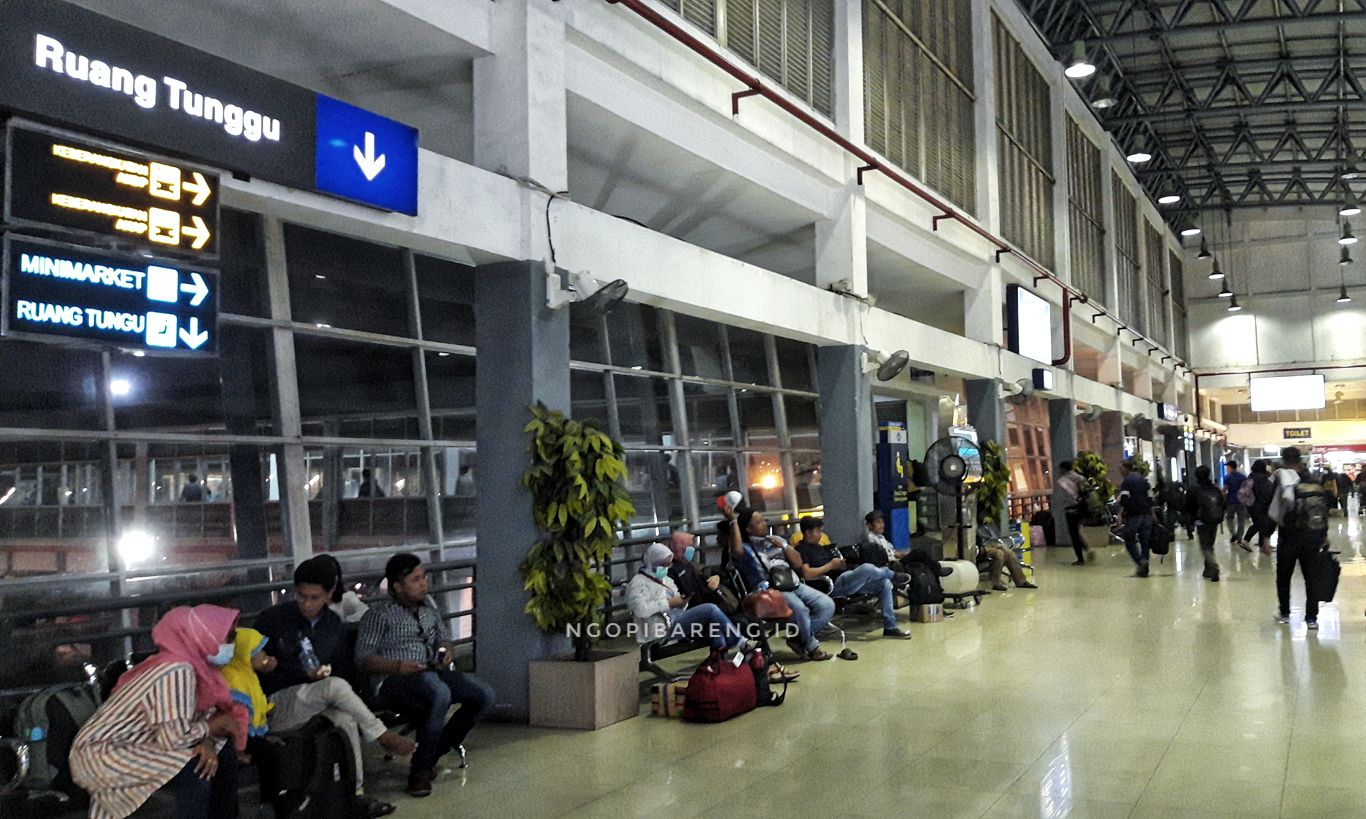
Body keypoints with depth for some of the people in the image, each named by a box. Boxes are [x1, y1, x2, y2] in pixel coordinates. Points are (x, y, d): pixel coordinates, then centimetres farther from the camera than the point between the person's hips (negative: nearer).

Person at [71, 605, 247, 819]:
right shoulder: (177, 671, -25)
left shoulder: (194, 664, 2)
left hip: (134, 745, 9)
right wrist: (212, 725, -12)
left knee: (223, 751, 6)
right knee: (195, 772, -25)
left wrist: (207, 742, -15)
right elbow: (174, 738, -29)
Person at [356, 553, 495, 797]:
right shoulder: (379, 614, 1)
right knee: (439, 694, -38)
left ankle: (437, 750, 1)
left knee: (484, 695, -15)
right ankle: (420, 769, -22)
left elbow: (443, 639, 28)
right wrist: (397, 666, -21)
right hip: (393, 681, -7)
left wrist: (448, 651, 3)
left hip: (433, 672, 7)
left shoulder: (429, 606, 20)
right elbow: (363, 658, -5)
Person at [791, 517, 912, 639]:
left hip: (845, 580, 10)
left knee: (885, 583, -2)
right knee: (867, 568, -28)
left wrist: (839, 564, 3)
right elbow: (807, 574, -21)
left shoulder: (818, 547, 23)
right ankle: (894, 576, 6)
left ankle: (890, 627, -2)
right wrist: (831, 565, -12)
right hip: (834, 585, -10)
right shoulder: (802, 550, -6)